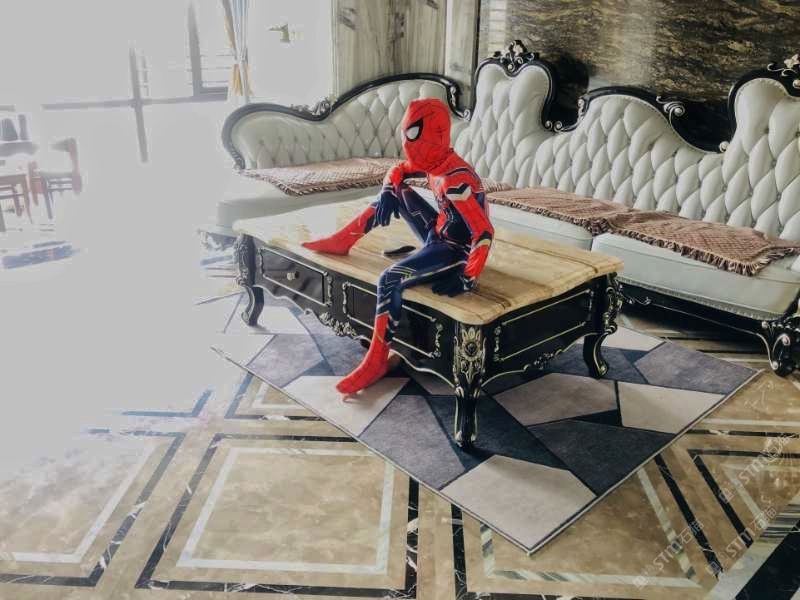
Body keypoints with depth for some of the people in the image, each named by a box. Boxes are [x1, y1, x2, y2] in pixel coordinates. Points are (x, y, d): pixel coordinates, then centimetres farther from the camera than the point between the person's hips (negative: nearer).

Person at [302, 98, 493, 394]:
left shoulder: (455, 180, -27)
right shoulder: (437, 161, 2)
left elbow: (484, 233, -32)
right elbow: (397, 172, 19)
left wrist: (467, 278, -33)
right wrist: (388, 192, -3)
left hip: (456, 250, -10)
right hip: (438, 236, 10)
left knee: (389, 281, -28)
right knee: (397, 192, 12)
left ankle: (377, 361, -20)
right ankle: (342, 241, 16)